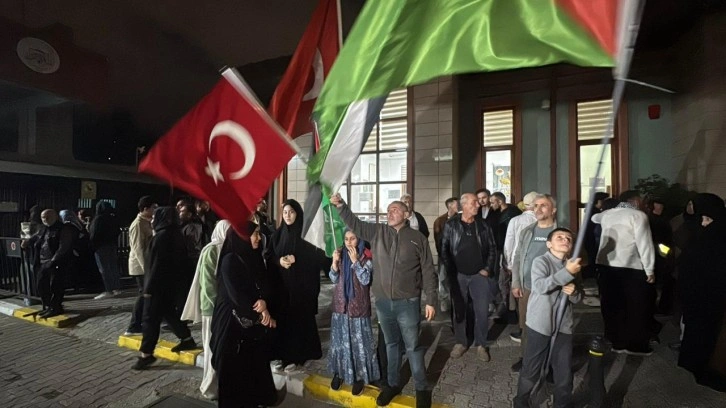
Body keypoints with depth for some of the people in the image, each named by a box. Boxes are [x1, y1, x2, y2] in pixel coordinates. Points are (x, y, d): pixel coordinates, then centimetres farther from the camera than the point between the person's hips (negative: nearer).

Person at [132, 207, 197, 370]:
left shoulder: (162, 236, -19)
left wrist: (149, 287, -15)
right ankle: (187, 339, 26)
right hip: (170, 282, 9)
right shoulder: (176, 234, 7)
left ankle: (147, 354, 11)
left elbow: (156, 263, -20)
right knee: (168, 311, 20)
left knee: (150, 317, 1)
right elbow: (179, 259, 12)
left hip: (159, 283, -9)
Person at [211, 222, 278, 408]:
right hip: (234, 321, -6)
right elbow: (236, 294, -17)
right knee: (235, 367, 8)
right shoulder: (230, 260, -14)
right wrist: (261, 313, -13)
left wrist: (263, 301, -17)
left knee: (255, 363, 13)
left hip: (254, 321, 6)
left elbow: (264, 285, 5)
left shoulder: (255, 257, 6)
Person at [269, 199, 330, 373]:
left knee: (299, 320, 3)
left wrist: (296, 259, -20)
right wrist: (279, 261, -12)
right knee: (282, 320, 8)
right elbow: (270, 258, 8)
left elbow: (319, 256, -10)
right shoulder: (278, 234, 6)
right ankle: (284, 356, 24)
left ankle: (297, 357, 18)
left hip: (302, 286, -4)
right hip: (281, 285, 4)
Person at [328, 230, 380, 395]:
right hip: (341, 304, 4)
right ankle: (339, 372, 31)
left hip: (358, 305, -4)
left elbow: (366, 280, -18)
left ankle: (360, 375, 22)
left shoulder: (366, 258, -10)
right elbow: (334, 279, 2)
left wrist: (355, 260, -22)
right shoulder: (341, 254, 2)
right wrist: (335, 262, -15)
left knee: (359, 340, 6)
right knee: (341, 339, 14)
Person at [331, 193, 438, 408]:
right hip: (383, 301, 3)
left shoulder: (417, 238, -5)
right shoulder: (377, 232, 3)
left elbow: (428, 271, -4)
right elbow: (354, 223, 2)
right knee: (391, 344, 20)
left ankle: (422, 389, 30)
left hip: (407, 302, -3)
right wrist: (341, 206, -12)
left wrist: (431, 301, -6)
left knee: (413, 346, 9)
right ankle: (392, 384, 38)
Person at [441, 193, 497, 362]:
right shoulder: (451, 225, -4)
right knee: (459, 310, 9)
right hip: (458, 275, -1)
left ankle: (481, 344, 23)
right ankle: (460, 342, 27)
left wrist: (488, 269, -1)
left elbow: (492, 248, 7)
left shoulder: (483, 225, 3)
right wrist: (450, 271, -8)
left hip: (479, 274, 1)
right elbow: (444, 249, -2)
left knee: (482, 311, 3)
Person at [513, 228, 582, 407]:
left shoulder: (571, 265, 8)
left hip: (563, 326, 5)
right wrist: (567, 272, -31)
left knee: (564, 370, 15)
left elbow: (578, 298, 13)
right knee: (531, 368, 7)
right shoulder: (540, 262, -10)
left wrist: (574, 292, -10)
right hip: (540, 325, -5)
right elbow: (540, 286, -28)